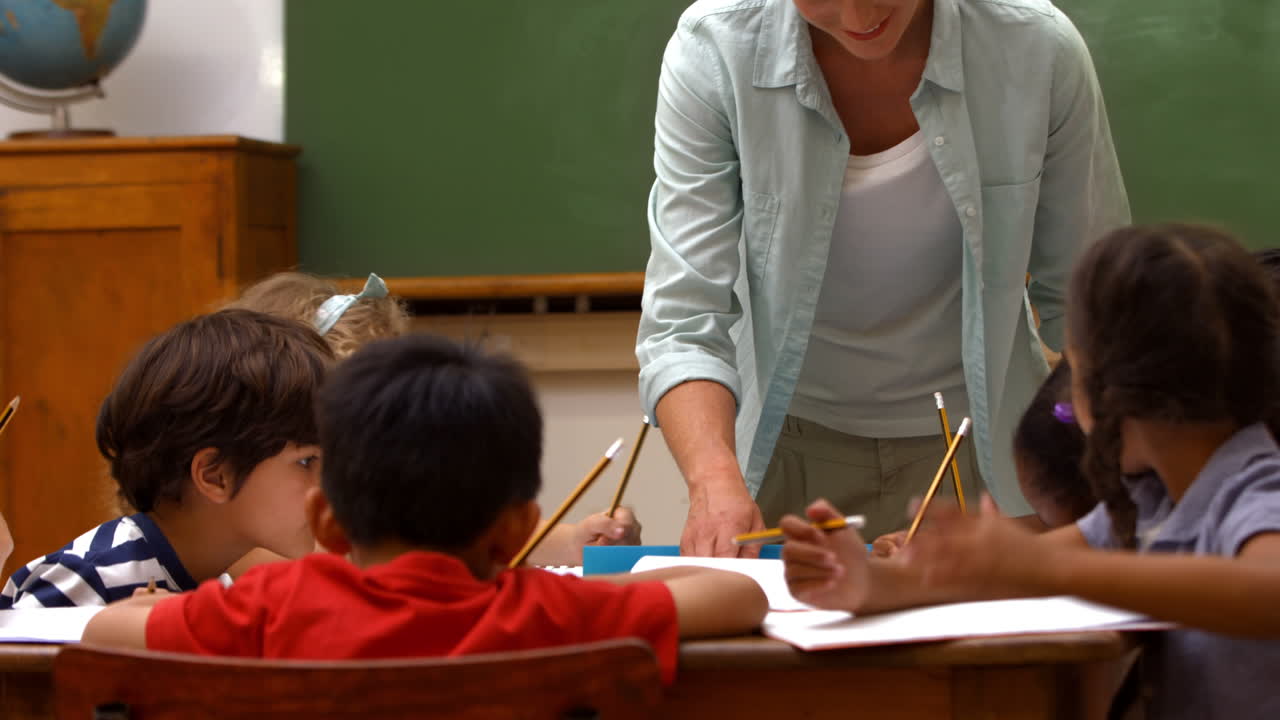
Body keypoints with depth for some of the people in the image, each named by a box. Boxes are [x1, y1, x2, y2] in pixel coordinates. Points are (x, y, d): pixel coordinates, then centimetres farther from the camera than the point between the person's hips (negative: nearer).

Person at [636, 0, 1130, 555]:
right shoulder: (712, 51, -20)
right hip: (789, 444, -2)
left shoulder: (1037, 49, -18)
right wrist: (715, 480, -39)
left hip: (977, 443, 3)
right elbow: (683, 321, -22)